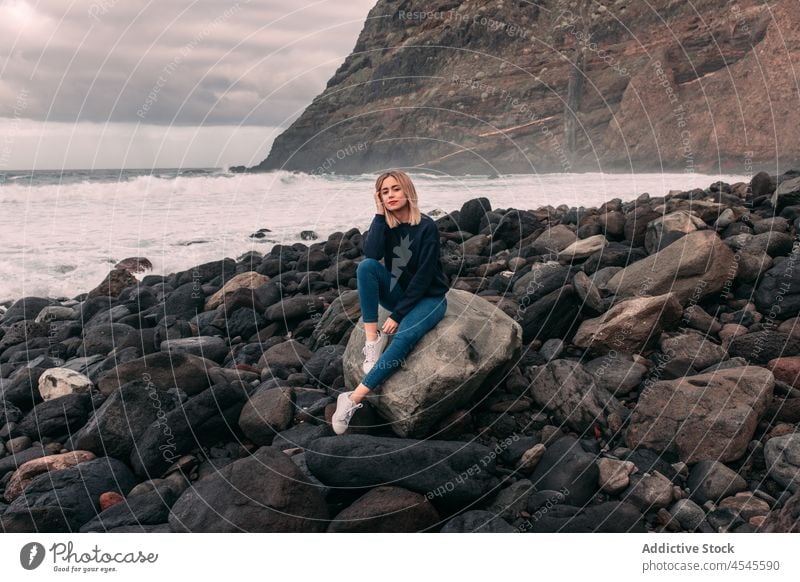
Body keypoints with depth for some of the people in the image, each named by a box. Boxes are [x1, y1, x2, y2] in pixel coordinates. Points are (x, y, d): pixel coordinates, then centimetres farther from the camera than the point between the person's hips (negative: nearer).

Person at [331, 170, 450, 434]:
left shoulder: (426, 226, -17)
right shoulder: (386, 223, -2)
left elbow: (423, 278, -20)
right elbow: (371, 254, -22)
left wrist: (397, 315, -21)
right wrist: (380, 215, -21)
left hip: (428, 298, -5)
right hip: (398, 293, 5)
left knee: (403, 336, -34)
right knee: (366, 265, -23)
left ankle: (353, 399, -35)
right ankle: (372, 340, -25)